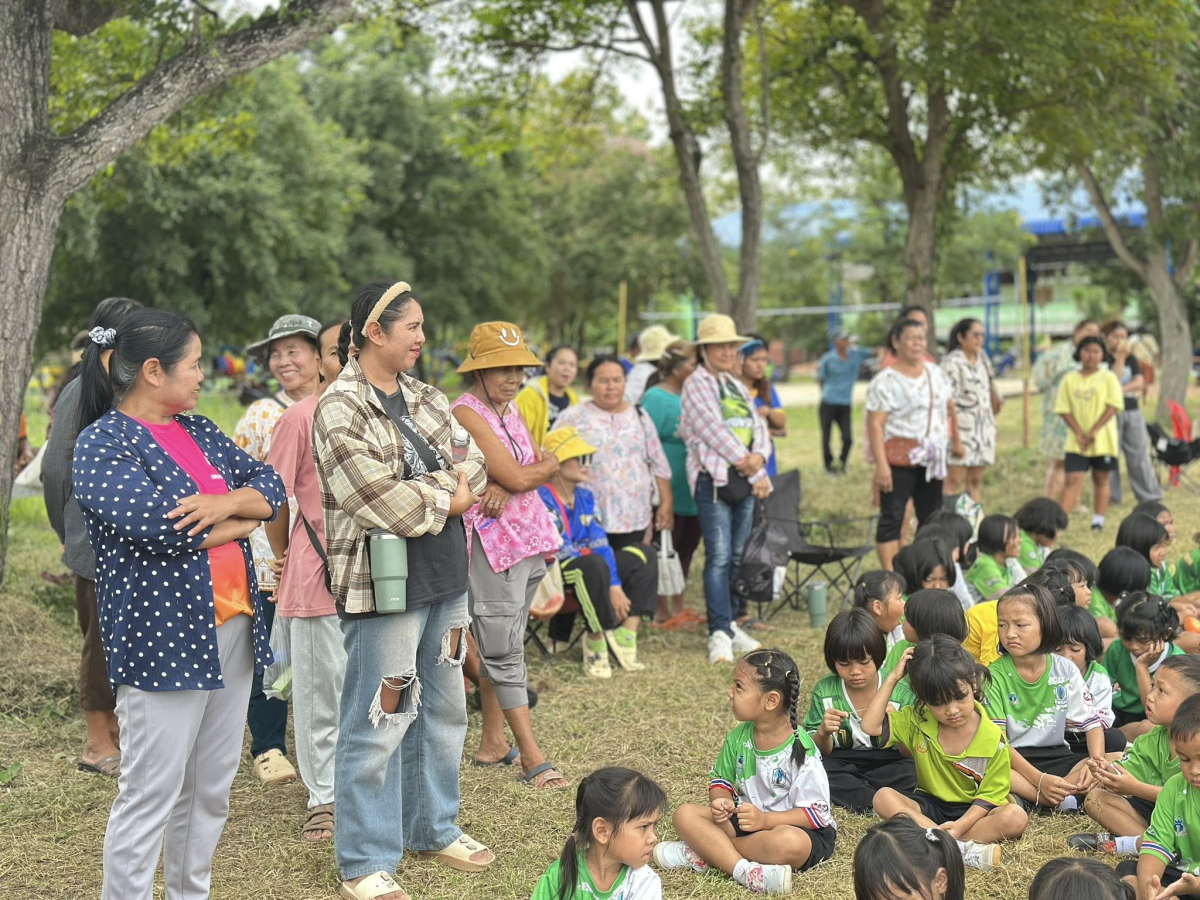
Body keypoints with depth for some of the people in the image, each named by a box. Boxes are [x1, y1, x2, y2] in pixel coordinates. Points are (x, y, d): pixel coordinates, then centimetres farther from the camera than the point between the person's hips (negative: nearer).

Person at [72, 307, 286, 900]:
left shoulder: (198, 431, 13)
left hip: (232, 627, 8)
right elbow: (161, 527, -22)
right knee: (152, 796, -3)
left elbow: (270, 485, 7)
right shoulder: (102, 445, -10)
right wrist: (242, 519, -7)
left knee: (212, 789, 14)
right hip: (163, 638, -8)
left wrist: (229, 501, -15)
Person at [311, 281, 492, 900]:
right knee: (378, 723, -3)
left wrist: (426, 496, -11)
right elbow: (377, 500, -21)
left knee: (443, 710, 18)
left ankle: (434, 827, 35)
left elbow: (472, 465, 8)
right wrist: (444, 496, -7)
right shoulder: (340, 410, -14)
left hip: (445, 576, 9)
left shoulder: (426, 399, 13)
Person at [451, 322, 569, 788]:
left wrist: (506, 488, -15)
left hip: (528, 535, 8)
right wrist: (548, 465, 1)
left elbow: (521, 473, 5)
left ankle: (492, 741, 23)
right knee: (503, 649, -4)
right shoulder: (465, 413, -13)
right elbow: (518, 476, -18)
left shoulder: (509, 408, 14)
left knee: (502, 643, 14)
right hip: (491, 539, -8)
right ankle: (531, 754, -2)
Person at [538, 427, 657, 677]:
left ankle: (626, 634, -14)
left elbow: (599, 543, 3)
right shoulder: (541, 499, -17)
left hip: (586, 567, 9)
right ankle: (596, 640, -22)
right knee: (593, 565, -39)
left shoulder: (584, 497, 9)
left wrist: (615, 586, -12)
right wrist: (608, 589, -23)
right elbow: (560, 549, -22)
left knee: (643, 555, 0)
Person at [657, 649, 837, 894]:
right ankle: (745, 870, -33)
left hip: (792, 826, -6)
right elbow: (721, 779, 12)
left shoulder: (801, 750, -18)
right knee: (685, 814, -13)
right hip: (746, 819, 6)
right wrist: (721, 802, -13)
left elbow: (816, 813, -18)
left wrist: (765, 819, -28)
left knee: (791, 842, -41)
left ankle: (704, 851, -26)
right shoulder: (738, 737, 1)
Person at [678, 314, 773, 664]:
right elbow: (715, 433, -12)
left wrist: (759, 456, -12)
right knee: (719, 557, -11)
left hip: (745, 480, 7)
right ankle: (719, 634, -10)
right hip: (714, 479, -7)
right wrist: (758, 476, -11)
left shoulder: (737, 386, 19)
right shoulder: (697, 384, -5)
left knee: (738, 556, 9)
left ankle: (730, 624, 17)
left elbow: (758, 427, 12)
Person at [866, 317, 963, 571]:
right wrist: (881, 465, -23)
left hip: (932, 460, 7)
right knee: (892, 518, -7)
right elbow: (875, 424, -16)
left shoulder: (934, 372, 10)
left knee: (932, 518, 13)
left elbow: (949, 407, 22)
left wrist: (956, 441, 24)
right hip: (899, 460, -7)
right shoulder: (885, 381, -10)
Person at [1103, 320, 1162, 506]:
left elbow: (1139, 383, 2)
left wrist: (1121, 390, -13)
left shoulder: (1131, 358, 14)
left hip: (1132, 411, 4)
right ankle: (1111, 497, 6)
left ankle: (1151, 497, 7)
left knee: (1139, 454, 4)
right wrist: (1120, 358, -17)